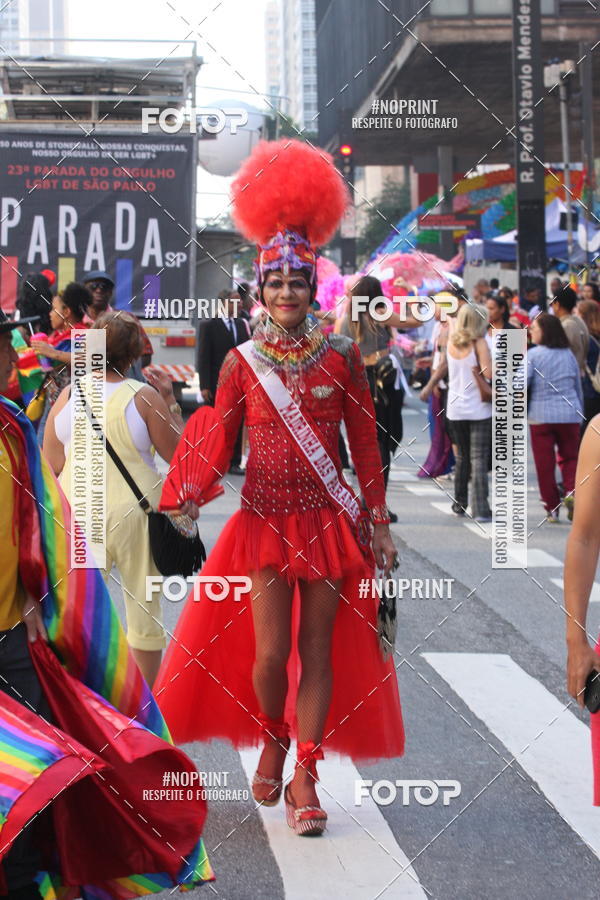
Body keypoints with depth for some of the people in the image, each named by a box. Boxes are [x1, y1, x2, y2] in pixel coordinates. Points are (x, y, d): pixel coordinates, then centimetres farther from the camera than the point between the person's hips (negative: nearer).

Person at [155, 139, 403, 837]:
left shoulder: (342, 357, 1)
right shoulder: (242, 362, 0)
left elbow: (365, 446, 4)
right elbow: (218, 448, 2)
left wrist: (379, 525, 3)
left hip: (329, 521, 0)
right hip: (265, 522, 0)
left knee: (318, 647, 3)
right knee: (270, 653, -2)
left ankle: (305, 775, 14)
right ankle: (272, 742, 29)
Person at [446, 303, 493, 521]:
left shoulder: (451, 343, 5)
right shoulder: (479, 343, -11)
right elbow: (488, 373, -20)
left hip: (455, 410, 5)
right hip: (478, 410, -5)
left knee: (461, 458, 18)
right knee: (479, 460, -4)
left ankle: (460, 503, 24)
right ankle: (480, 509, -9)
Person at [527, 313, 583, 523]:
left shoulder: (533, 354, -6)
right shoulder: (569, 354, 8)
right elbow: (578, 387, 15)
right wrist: (579, 415, 24)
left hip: (541, 416, -3)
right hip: (570, 415, 3)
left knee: (544, 464, 4)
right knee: (570, 457, 13)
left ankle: (552, 509, 7)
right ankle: (571, 491, -12)